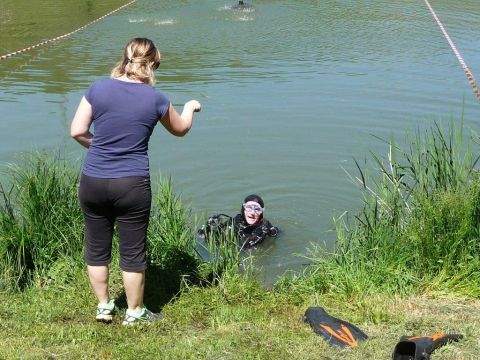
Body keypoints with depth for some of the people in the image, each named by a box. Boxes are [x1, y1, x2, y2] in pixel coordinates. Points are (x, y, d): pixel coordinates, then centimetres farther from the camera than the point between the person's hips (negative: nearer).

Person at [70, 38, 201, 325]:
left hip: (93, 183, 2)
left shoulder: (98, 88, -3)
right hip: (132, 185, -2)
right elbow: (180, 129, 13)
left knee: (97, 249, 18)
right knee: (133, 252, 11)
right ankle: (135, 312, 24)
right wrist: (190, 107, 34)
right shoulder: (155, 99, -5)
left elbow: (77, 131, -2)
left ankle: (104, 306, 30)